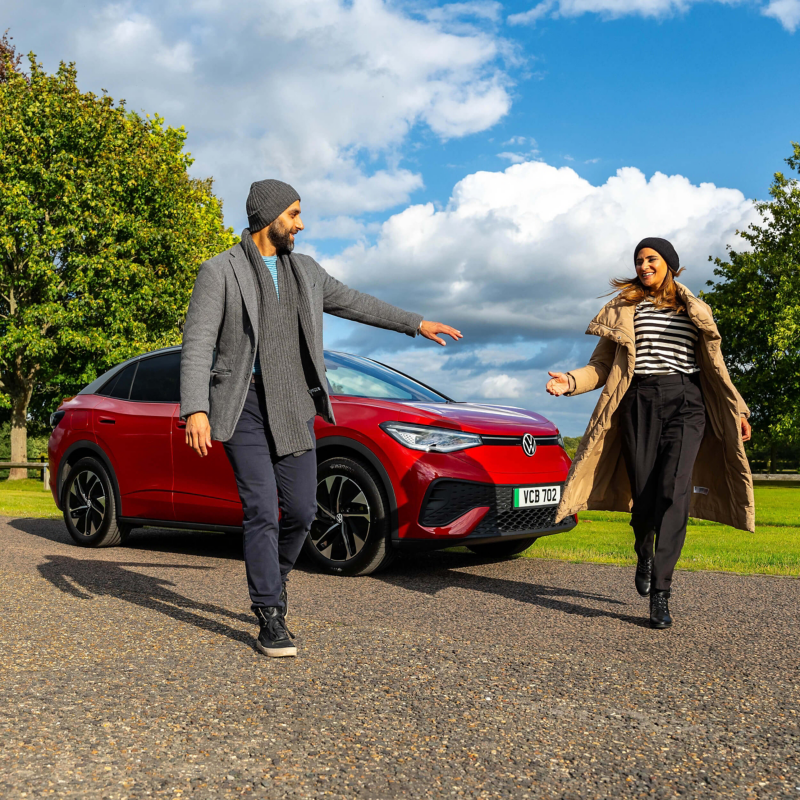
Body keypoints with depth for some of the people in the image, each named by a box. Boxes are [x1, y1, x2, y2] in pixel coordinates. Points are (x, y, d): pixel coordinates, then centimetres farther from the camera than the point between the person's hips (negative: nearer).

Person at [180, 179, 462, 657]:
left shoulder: (304, 270, 13)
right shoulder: (220, 272, -4)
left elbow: (353, 303, 24)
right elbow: (198, 345, -11)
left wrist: (416, 323, 26)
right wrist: (195, 410, -23)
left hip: (295, 407, 5)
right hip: (245, 406, -5)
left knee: (301, 510, 4)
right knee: (262, 510, -10)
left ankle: (274, 577, 34)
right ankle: (272, 620, -1)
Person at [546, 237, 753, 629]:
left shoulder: (695, 312, 17)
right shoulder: (622, 310, 14)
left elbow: (714, 367, 20)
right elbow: (601, 366, 9)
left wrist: (737, 410, 14)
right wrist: (570, 381, -10)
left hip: (685, 404, 0)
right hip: (639, 403, 0)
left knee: (674, 490, -18)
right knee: (643, 492, -3)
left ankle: (660, 593, -19)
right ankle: (644, 556, 31)